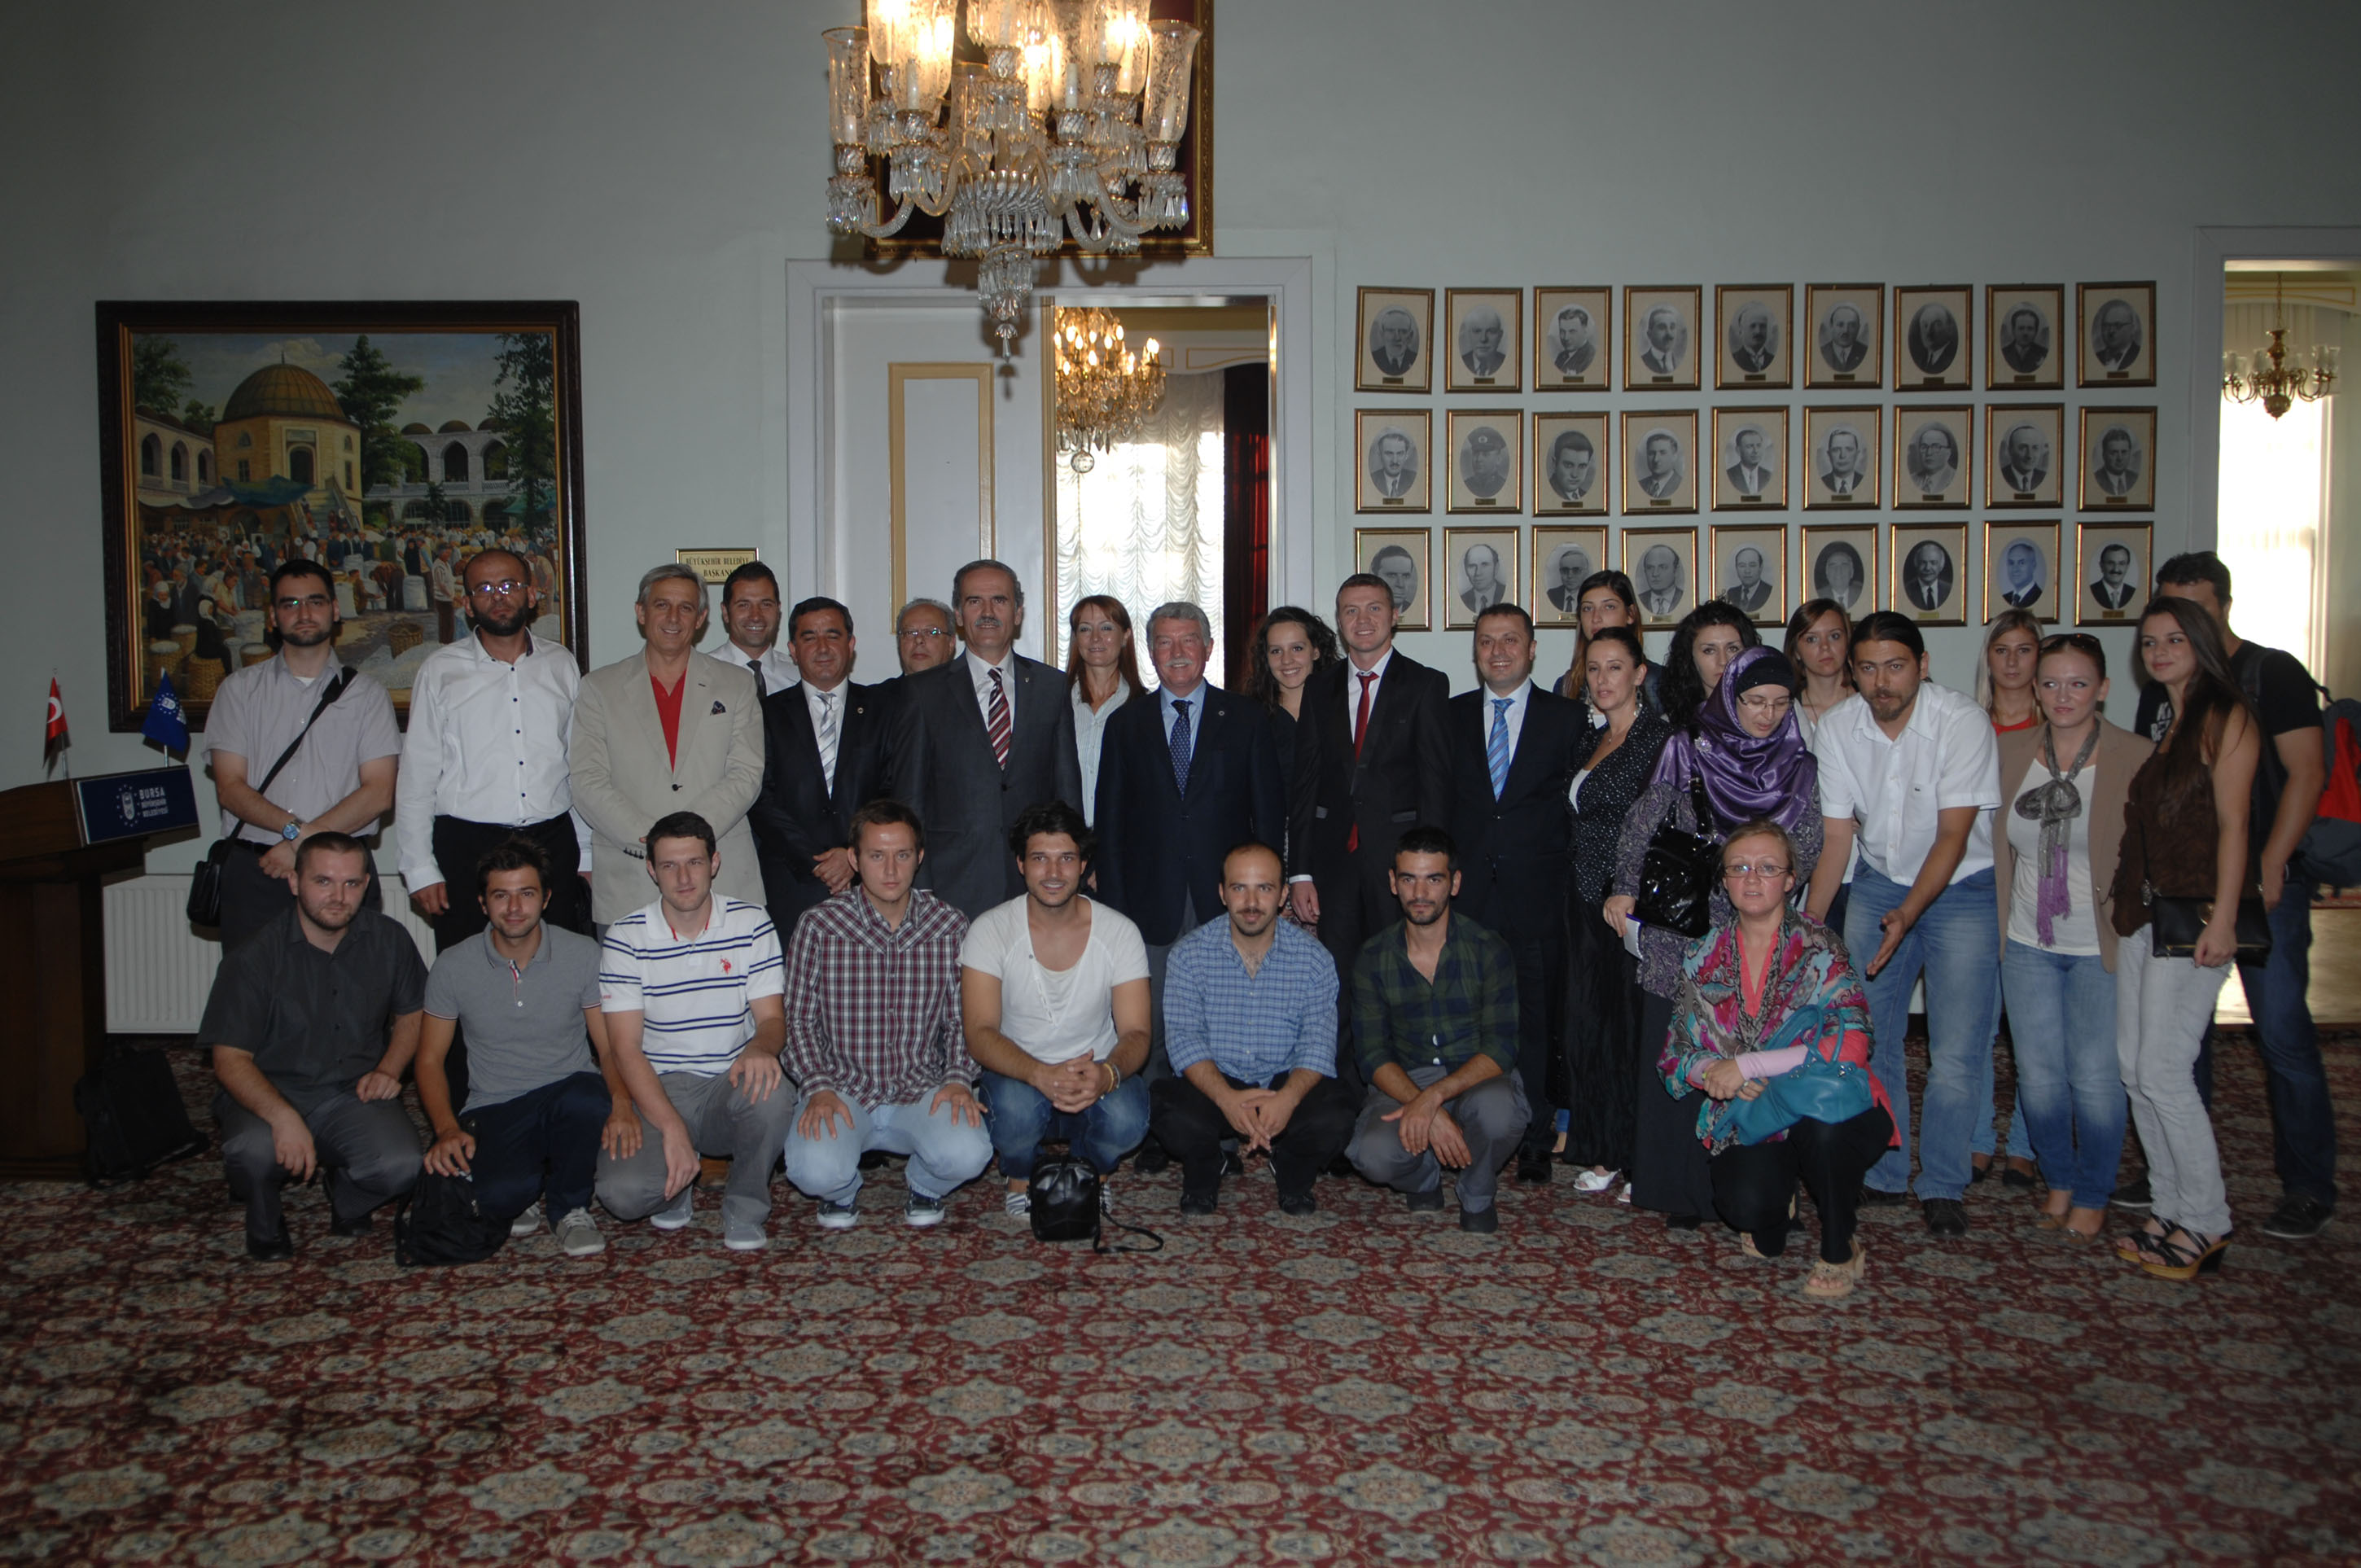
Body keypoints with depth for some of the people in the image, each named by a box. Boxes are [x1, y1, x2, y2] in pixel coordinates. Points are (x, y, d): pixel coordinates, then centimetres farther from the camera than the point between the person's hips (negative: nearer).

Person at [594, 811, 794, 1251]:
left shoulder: (751, 923, 0)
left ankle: (744, 1209, -6)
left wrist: (760, 1047, -29)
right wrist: (671, 1127, -22)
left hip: (732, 1084, 1)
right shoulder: (626, 937, -4)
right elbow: (625, 1047, -9)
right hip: (658, 1090, -1)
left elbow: (773, 1017, -1)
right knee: (622, 1192, -28)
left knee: (773, 1094, -35)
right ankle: (679, 1182, 12)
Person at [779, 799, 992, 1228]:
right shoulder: (818, 926, -3)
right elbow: (798, 1020, 2)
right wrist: (819, 1087, -13)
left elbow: (960, 1020, 8)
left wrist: (959, 1079, -10)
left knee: (967, 1154, -29)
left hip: (922, 1090, 1)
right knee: (815, 1171, -30)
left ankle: (924, 1187, 10)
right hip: (843, 1091, -1)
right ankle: (844, 1189, 11)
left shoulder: (951, 927, 2)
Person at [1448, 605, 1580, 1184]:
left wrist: (1562, 868, -5)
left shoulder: (1566, 718, 6)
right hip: (1468, 892, 1)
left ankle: (1534, 1140, 12)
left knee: (1536, 1020, 3)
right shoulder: (1451, 716, 11)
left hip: (1537, 894, -1)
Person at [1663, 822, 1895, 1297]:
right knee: (1745, 1206, -29)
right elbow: (1675, 1056, 7)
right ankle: (1776, 1204, 13)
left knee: (1822, 1120, -38)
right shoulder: (1705, 959, 4)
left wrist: (1744, 1066, -22)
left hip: (1826, 1112, -2)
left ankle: (1840, 1251, -10)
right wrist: (1710, 1073, -17)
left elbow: (1850, 1046, -22)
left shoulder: (1818, 949, -7)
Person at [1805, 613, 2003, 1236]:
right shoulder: (1838, 727, -9)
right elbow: (1837, 834, -3)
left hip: (1960, 887, -3)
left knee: (1956, 1051, -8)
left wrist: (1908, 913, -33)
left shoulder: (1963, 722, -20)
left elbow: (1953, 836, -22)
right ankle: (1882, 1173, 17)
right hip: (1879, 884, 3)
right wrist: (1810, 921, -10)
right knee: (1865, 1037, 0)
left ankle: (1941, 1188, 9)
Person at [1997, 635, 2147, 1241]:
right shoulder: (2009, 752, 2)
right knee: (2039, 1074, 7)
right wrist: (1999, 919, 8)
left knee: (2096, 1076, 1)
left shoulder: (2136, 759, -9)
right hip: (2028, 942, 3)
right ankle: (2058, 1179, 30)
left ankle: (2093, 1195, 22)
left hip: (2103, 944, -3)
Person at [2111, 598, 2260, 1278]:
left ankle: (2205, 1223, 5)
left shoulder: (2224, 717, -7)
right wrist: (2126, 906, 11)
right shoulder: (2160, 723, 16)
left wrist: (2222, 919, -18)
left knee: (2164, 1070, -8)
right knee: (2135, 1068, 8)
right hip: (2142, 914, 8)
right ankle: (2169, 1210, 19)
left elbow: (2232, 824, -13)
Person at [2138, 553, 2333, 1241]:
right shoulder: (2161, 689, 13)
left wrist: (2270, 866, -17)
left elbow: (2306, 772, -9)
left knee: (2283, 1033, -6)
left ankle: (2308, 1188, 4)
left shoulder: (2274, 674, -3)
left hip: (2263, 882, -6)